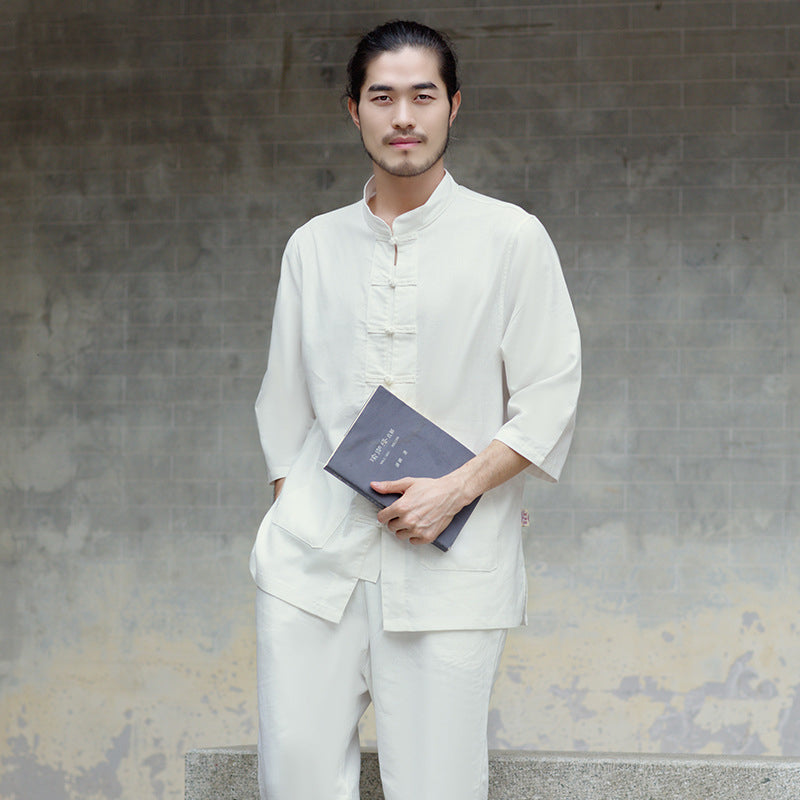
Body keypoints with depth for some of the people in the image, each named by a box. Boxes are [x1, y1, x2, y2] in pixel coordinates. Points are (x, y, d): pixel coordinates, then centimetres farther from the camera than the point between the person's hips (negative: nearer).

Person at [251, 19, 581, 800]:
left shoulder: (511, 238, 3)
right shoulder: (313, 245, 14)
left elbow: (549, 399, 0)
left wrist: (456, 489, -11)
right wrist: (290, 517, 10)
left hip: (449, 563, -3)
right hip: (314, 556, 3)